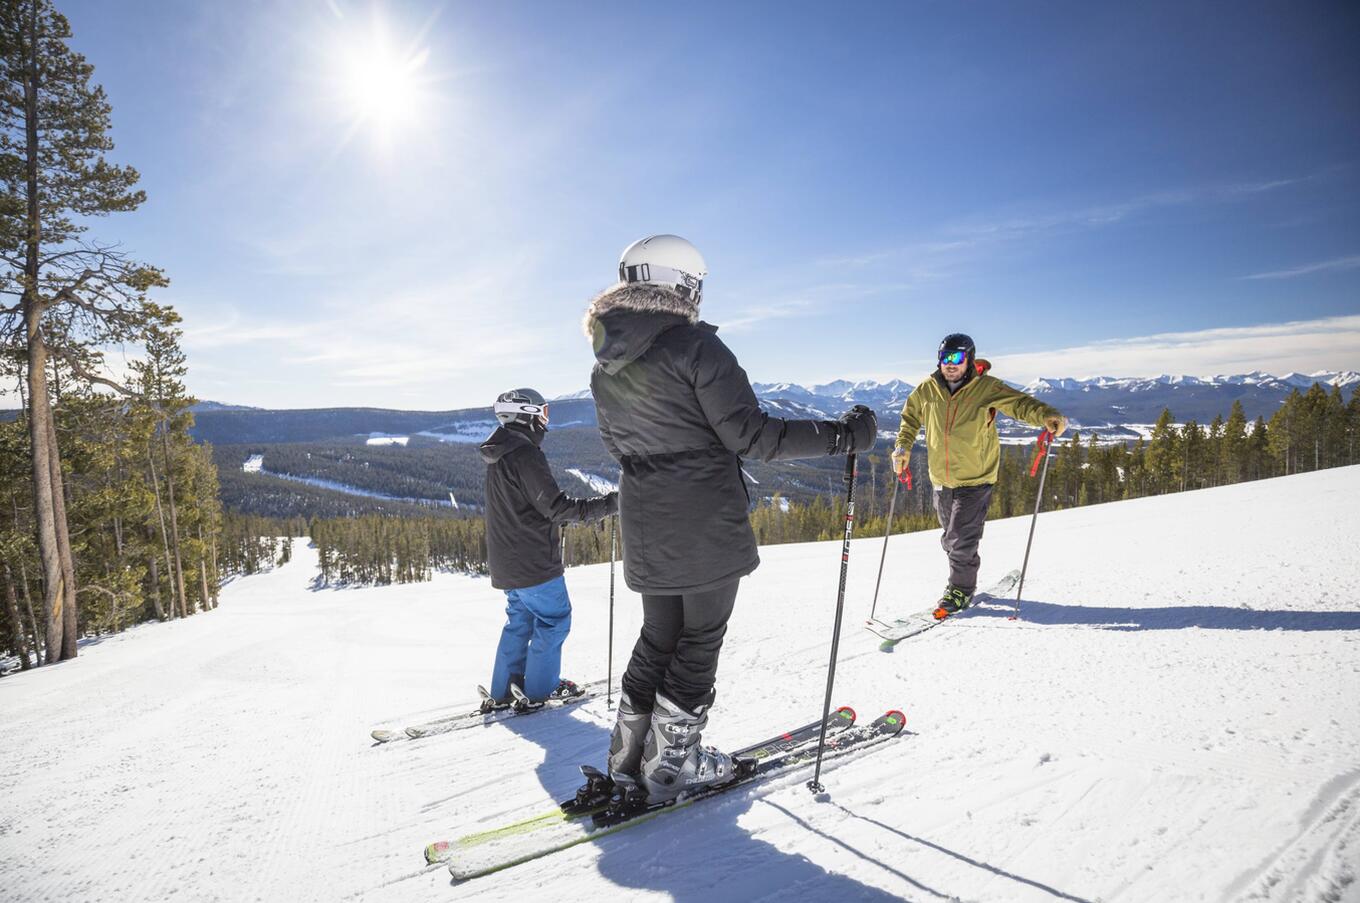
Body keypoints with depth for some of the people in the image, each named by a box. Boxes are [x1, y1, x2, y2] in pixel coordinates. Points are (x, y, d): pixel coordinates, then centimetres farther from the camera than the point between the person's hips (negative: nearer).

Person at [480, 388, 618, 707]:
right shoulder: (525, 454, -19)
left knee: (519, 620, 19)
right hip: (534, 561, -10)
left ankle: (503, 690, 24)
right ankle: (541, 687, 14)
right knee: (555, 619, 5)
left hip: (507, 561, 10)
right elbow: (556, 507, -22)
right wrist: (610, 503, -20)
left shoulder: (499, 457, 12)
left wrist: (566, 517, 24)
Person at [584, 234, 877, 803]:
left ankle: (629, 764, 29)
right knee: (700, 640, 11)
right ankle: (673, 767, 23)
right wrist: (840, 435, -11)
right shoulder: (695, 345, -14)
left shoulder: (604, 368, 6)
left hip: (646, 531, 7)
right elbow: (749, 435, -17)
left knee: (658, 639, 20)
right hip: (707, 528, -6)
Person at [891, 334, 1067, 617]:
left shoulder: (986, 388, -12)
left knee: (961, 540, -9)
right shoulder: (927, 389, -2)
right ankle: (963, 580, 40)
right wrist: (903, 446, 2)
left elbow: (1019, 402, -21)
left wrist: (1047, 415, -40)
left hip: (975, 479, -4)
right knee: (951, 539, 17)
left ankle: (961, 589, 14)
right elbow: (910, 416, 14)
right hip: (942, 480, 5)